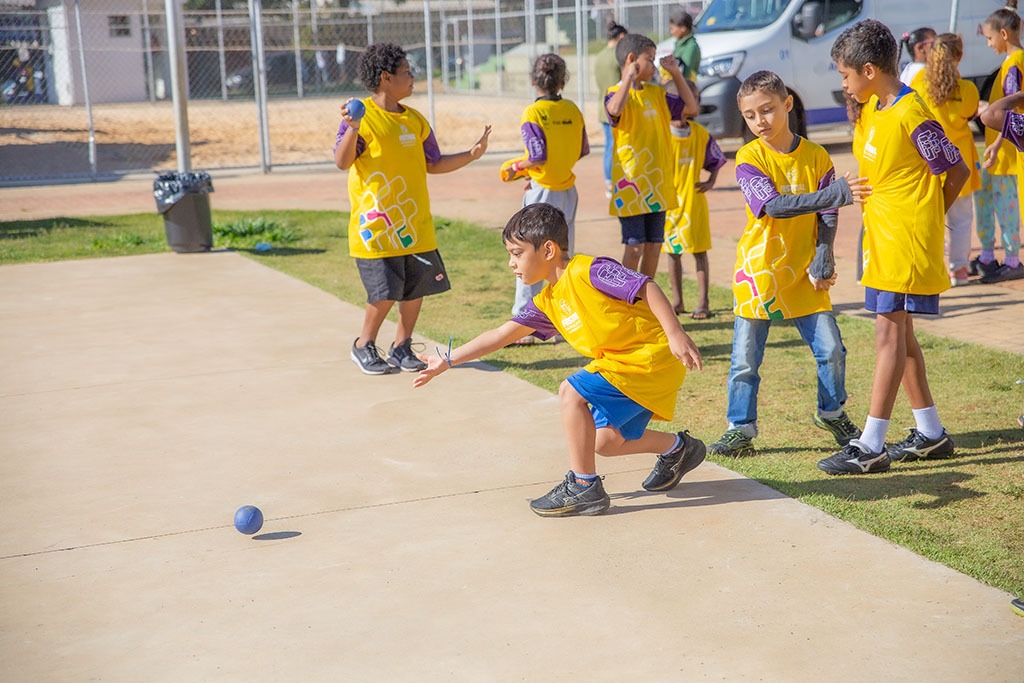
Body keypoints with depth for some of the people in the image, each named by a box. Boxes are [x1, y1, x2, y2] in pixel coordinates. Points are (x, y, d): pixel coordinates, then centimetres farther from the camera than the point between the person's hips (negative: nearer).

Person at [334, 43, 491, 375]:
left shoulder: (415, 120, 12)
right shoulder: (362, 116, -8)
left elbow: (433, 164, 17)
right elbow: (342, 162, -18)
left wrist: (471, 154, 7)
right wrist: (352, 129, -35)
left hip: (417, 225, 6)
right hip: (377, 226, -6)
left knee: (417, 289, 6)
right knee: (385, 293, -7)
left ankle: (401, 348, 22)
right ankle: (364, 347, 16)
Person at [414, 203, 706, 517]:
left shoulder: (588, 270, -15)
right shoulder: (547, 303, 10)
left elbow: (647, 287, -20)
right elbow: (500, 335, 12)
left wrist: (676, 334, -28)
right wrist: (447, 361, 11)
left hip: (651, 356, -9)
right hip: (621, 363, 9)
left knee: (571, 392, -19)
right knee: (605, 442, 11)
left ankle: (583, 487, -10)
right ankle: (678, 447, 33)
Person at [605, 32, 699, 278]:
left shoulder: (657, 93, 11)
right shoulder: (616, 93, -10)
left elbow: (691, 107, 16)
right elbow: (615, 109, -34)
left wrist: (676, 74, 10)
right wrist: (629, 76, -24)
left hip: (658, 184, 6)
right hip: (630, 185, -6)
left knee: (654, 245, 11)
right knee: (635, 247, -4)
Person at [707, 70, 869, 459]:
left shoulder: (816, 157, 1)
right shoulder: (749, 158, -6)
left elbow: (827, 219, 1)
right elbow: (774, 205, -20)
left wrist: (822, 264, -12)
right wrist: (836, 193, -26)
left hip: (803, 274, 2)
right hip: (759, 270, -2)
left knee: (831, 348, 2)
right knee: (745, 359, 1)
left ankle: (832, 413, 25)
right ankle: (740, 429, 15)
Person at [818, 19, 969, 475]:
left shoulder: (911, 116, -17)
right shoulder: (871, 109, 10)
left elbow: (956, 172, -12)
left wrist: (920, 218, -1)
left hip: (906, 240, -9)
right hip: (881, 238, 9)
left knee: (890, 334, -9)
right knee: (899, 332, 13)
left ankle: (871, 447, -7)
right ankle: (931, 434, 24)